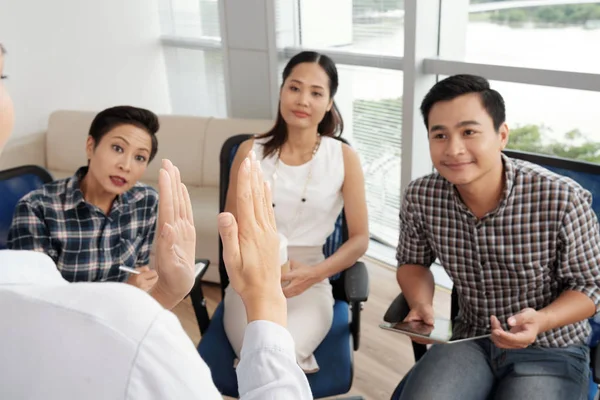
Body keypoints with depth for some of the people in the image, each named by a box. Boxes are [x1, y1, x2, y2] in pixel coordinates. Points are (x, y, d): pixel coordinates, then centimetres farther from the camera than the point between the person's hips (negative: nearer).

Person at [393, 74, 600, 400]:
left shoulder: (562, 200, -21)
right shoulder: (420, 198, -12)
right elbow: (413, 262, 7)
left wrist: (541, 320, -27)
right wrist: (421, 305, -13)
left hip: (550, 351, -1)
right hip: (470, 340, 1)